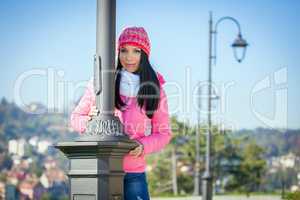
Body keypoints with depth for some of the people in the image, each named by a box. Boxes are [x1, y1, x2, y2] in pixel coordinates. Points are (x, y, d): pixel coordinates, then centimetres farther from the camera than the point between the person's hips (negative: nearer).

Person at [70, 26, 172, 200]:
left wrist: (142, 146, -11)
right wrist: (89, 121, -11)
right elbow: (76, 117, 13)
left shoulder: (155, 88, 7)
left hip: (135, 174, 1)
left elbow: (164, 133, 10)